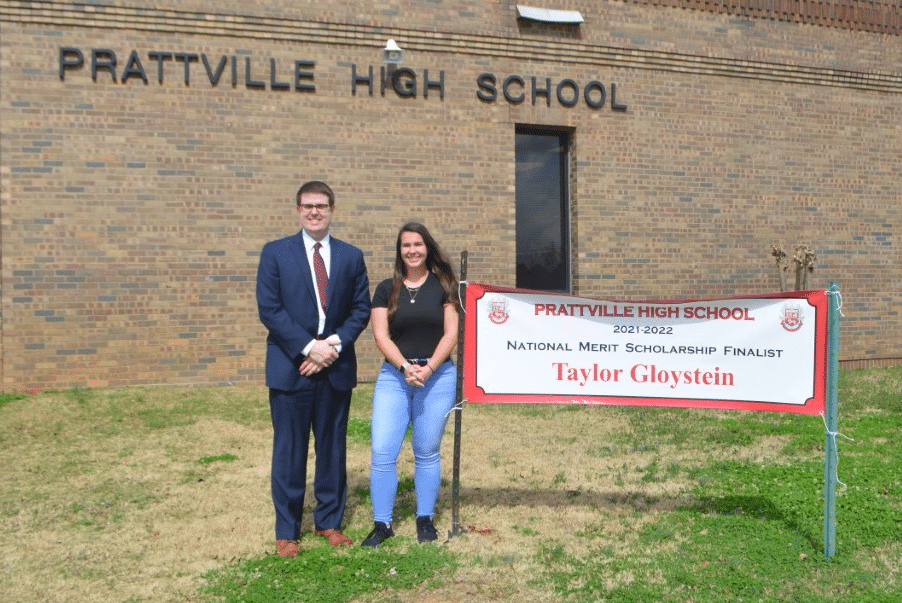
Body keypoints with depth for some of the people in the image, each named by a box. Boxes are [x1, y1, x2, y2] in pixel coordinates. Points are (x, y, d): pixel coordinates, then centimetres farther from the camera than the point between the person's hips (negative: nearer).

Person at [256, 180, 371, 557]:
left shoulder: (351, 256, 9)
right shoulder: (275, 253, 1)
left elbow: (361, 309, 5)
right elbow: (269, 309, -7)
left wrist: (335, 344, -11)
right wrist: (308, 347, -15)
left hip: (336, 368, 3)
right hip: (290, 367, -2)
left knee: (333, 448, 11)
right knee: (289, 451, 5)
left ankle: (330, 521, 26)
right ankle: (286, 530, 17)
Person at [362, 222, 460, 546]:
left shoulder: (443, 285, 3)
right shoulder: (386, 289, 6)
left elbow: (451, 333, -2)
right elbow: (381, 335, -1)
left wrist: (428, 368, -14)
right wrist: (406, 367, -15)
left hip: (437, 376, -1)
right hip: (394, 376, 1)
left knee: (427, 453, 7)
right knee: (382, 452, -5)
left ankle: (425, 519, 22)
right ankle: (382, 523, 9)